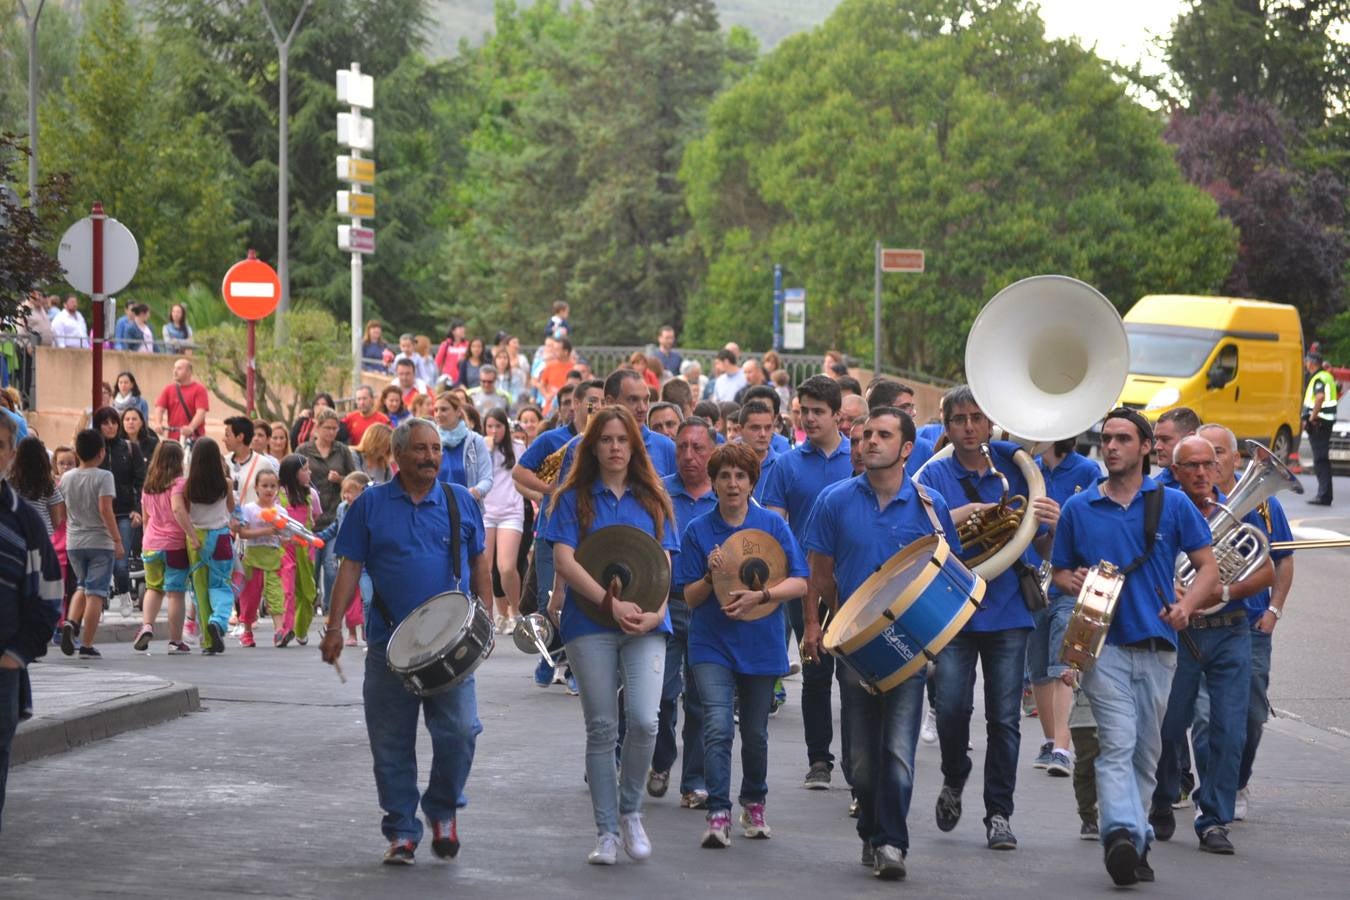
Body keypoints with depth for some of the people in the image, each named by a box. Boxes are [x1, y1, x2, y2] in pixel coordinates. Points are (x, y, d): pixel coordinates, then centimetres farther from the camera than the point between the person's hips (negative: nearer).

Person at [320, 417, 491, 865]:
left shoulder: (461, 502, 8)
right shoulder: (371, 504, 4)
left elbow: (480, 565, 13)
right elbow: (350, 568, 2)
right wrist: (334, 627, -4)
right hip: (389, 644, 0)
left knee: (459, 732, -9)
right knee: (391, 744, 3)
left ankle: (443, 810, 15)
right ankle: (401, 832, 14)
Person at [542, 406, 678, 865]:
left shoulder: (652, 500, 12)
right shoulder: (574, 498, 5)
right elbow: (564, 560, -6)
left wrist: (657, 611, -11)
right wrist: (611, 601, -17)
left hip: (645, 625, 1)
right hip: (590, 625, -1)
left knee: (644, 721, -15)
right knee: (602, 729, 0)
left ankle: (630, 810, 8)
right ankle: (607, 832, 8)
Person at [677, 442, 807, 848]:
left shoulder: (772, 525, -1)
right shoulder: (697, 530, -1)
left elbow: (799, 583, -5)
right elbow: (690, 597, 0)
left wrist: (759, 596, -21)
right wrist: (712, 577, -20)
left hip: (760, 644, 1)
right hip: (712, 644, -1)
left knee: (755, 733, 13)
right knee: (717, 727, -17)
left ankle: (754, 804, 34)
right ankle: (718, 815, -18)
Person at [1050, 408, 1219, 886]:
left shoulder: (1173, 504, 3)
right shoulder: (1078, 509, 6)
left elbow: (1208, 566, 4)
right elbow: (1060, 570, 15)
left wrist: (1186, 605, -15)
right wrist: (1072, 582, -9)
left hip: (1156, 644, 1)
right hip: (1105, 644, -1)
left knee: (1146, 752, 9)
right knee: (1117, 745, -16)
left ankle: (1133, 844, 19)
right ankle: (1123, 834, -30)